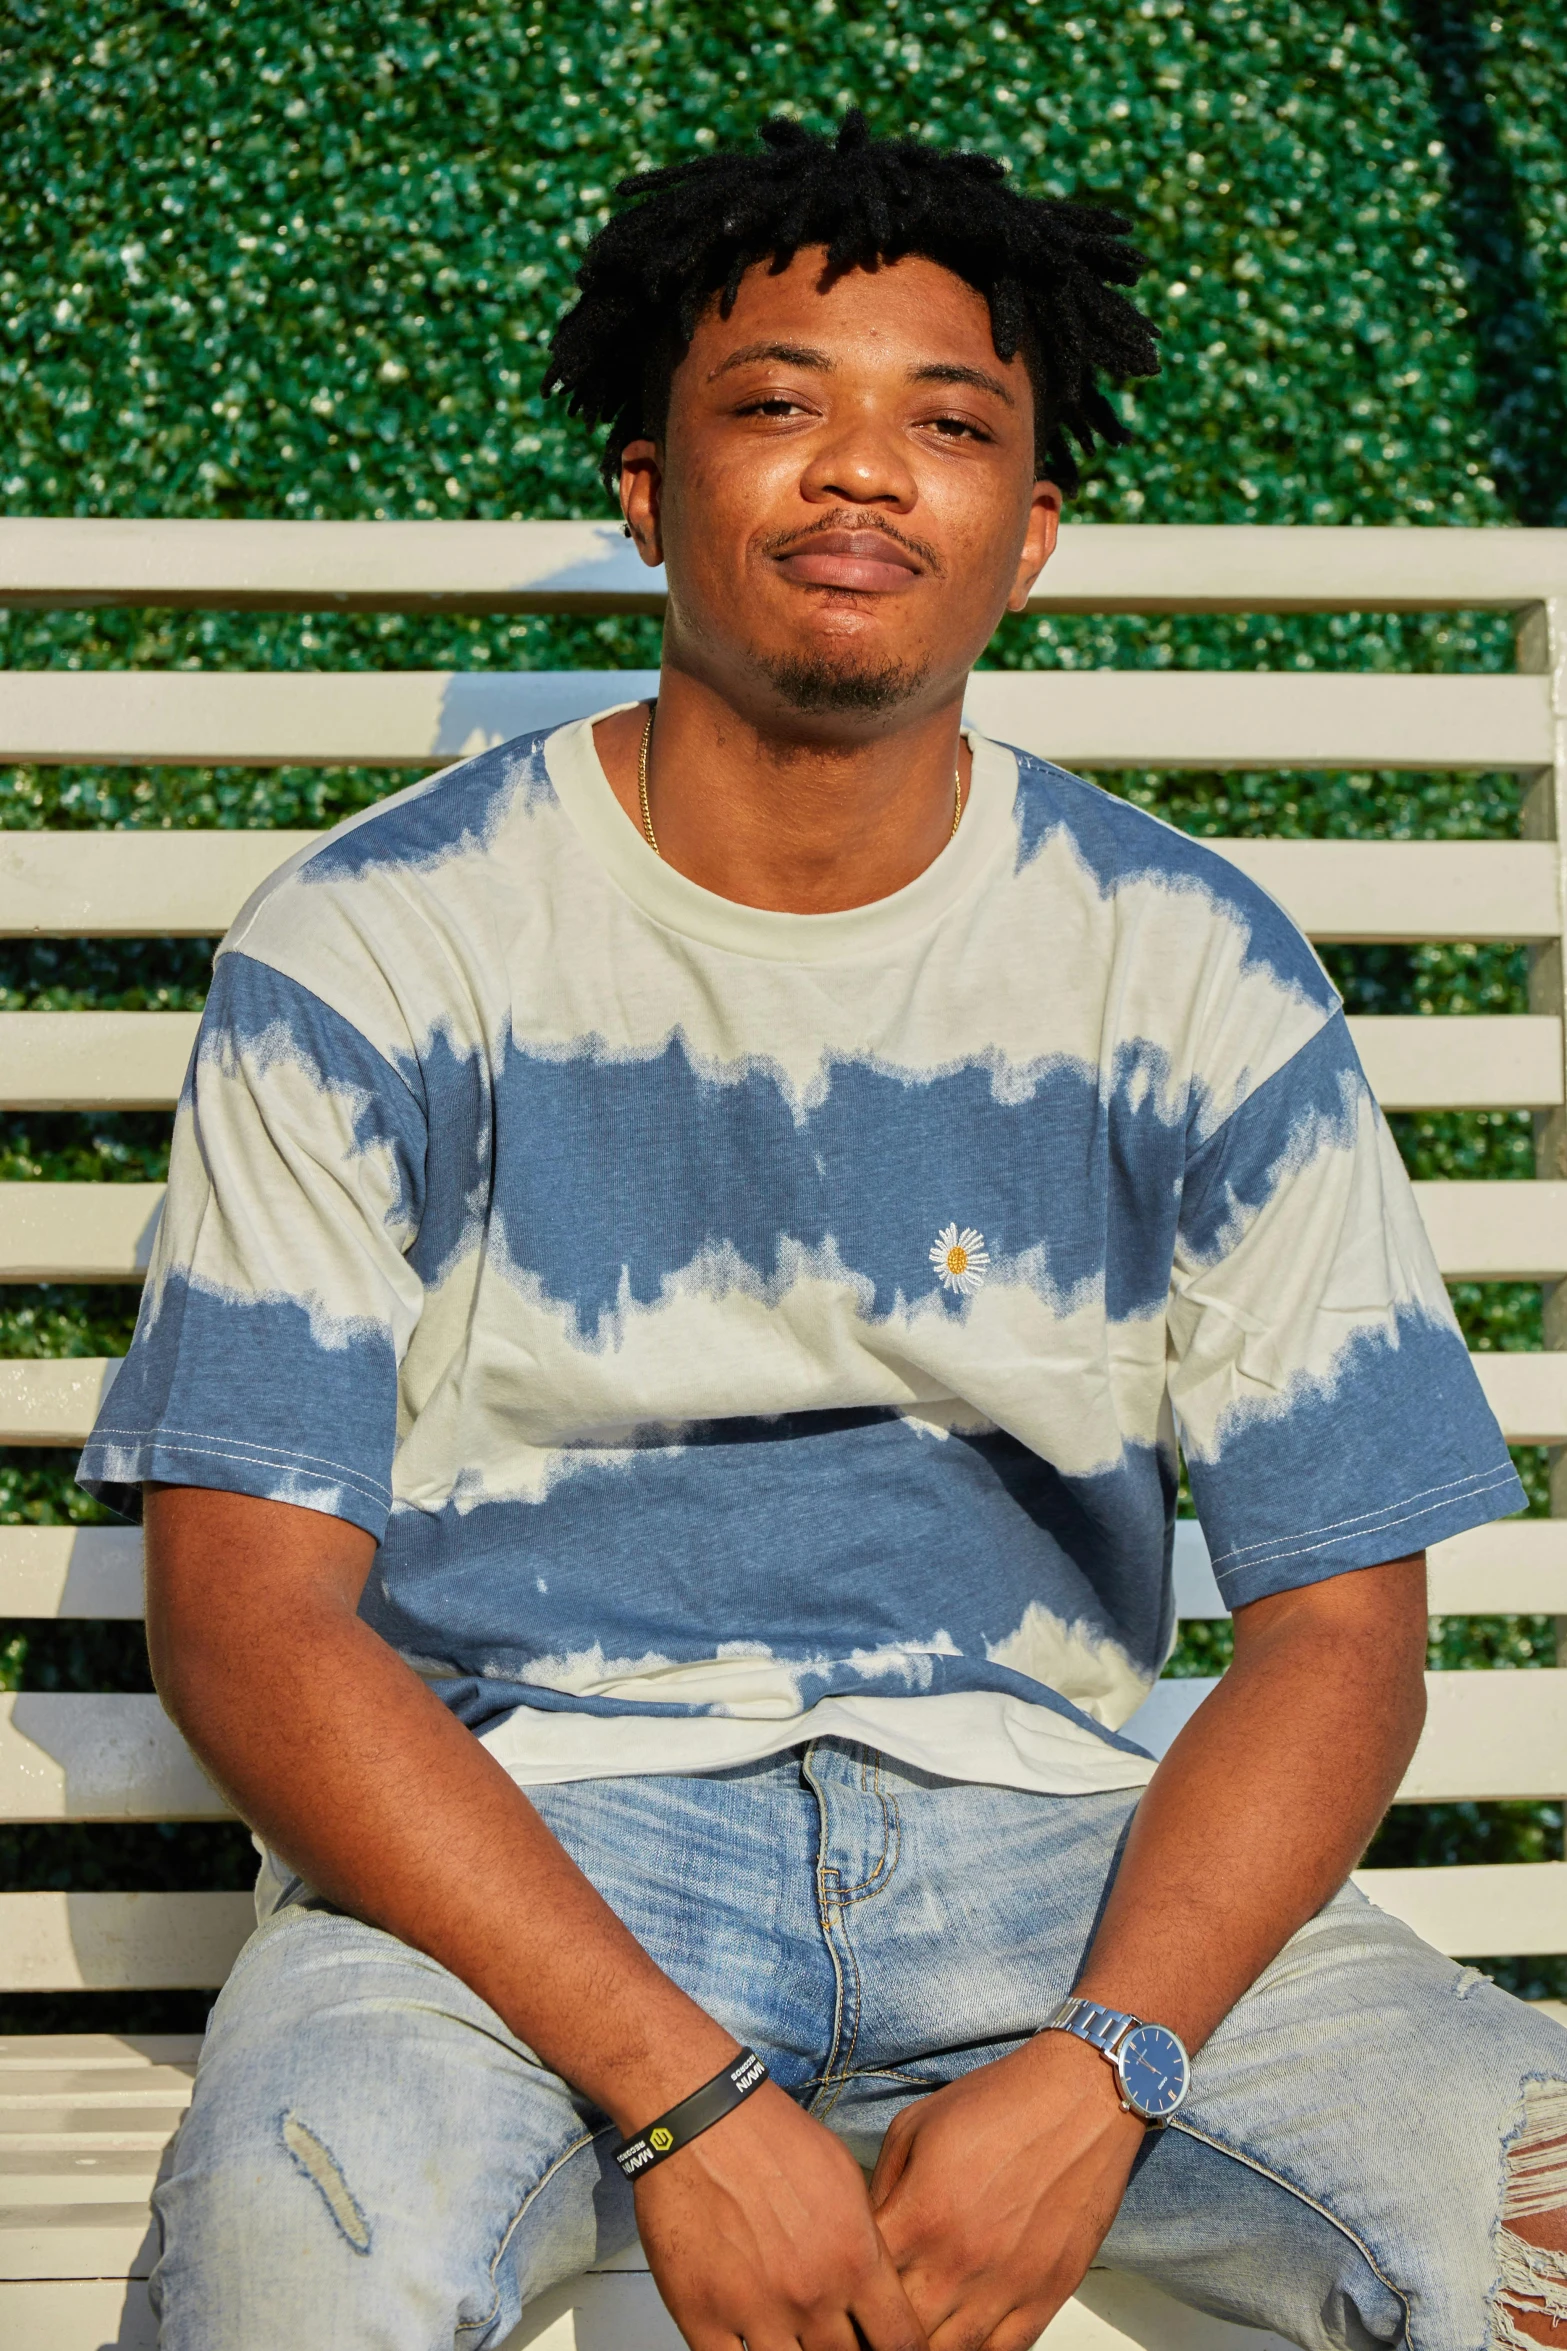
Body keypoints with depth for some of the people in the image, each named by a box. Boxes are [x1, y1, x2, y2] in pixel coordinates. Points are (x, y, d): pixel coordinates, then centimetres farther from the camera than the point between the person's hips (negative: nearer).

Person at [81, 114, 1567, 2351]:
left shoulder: (1191, 970, 3)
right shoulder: (374, 950, -3)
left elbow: (1337, 1615, 2)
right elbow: (246, 1603, -8)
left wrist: (1094, 2072, -16)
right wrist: (676, 2090, -19)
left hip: (1044, 1822, 3)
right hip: (511, 1826, -2)